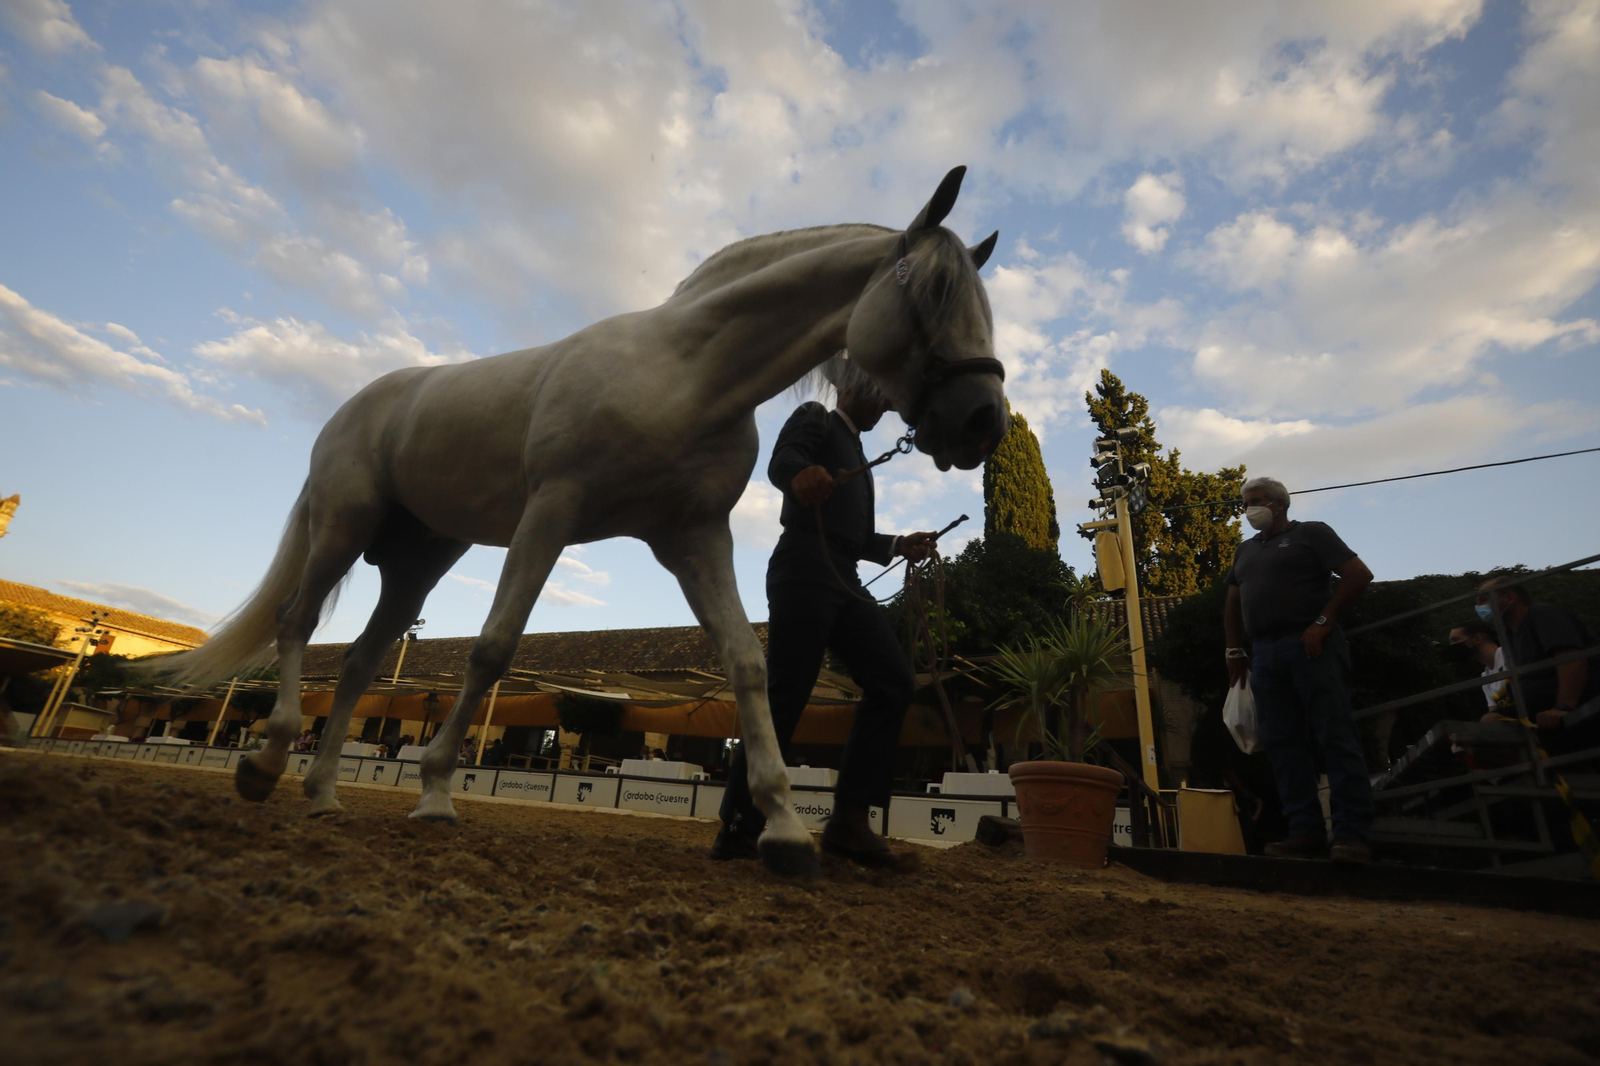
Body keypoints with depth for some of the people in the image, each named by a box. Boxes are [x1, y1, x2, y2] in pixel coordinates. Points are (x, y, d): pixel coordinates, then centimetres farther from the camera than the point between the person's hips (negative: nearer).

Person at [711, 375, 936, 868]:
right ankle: (738, 826, -4)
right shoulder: (814, 418, 9)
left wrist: (899, 545, 15)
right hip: (804, 569, -8)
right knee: (785, 693, -13)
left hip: (843, 581, 8)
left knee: (892, 680, -8)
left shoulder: (856, 455, 32)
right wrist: (801, 474, -37)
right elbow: (779, 462, -13)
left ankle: (850, 818, -8)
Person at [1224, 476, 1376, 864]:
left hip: (1311, 646, -6)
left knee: (1336, 737, -6)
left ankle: (1352, 834, -3)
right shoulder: (1246, 550, 22)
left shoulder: (1310, 533, 5)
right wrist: (1235, 650, 18)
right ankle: (1305, 832, 6)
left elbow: (1359, 575, -5)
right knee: (1282, 744, 2)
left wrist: (1322, 623, -12)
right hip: (1265, 654, 6)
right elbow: (1232, 603, 27)